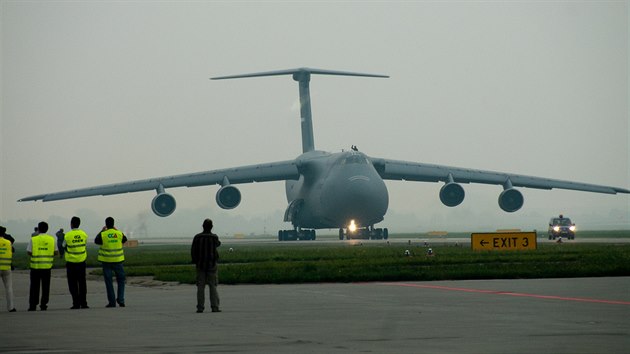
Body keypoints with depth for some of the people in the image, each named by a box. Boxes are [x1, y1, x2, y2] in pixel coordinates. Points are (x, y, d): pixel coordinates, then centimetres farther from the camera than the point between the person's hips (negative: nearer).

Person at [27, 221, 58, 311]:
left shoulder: (33, 239, -5)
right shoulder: (52, 239, 1)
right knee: (45, 287, 8)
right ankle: (43, 304, 4)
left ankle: (32, 305, 5)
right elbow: (56, 252, 3)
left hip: (35, 266, -1)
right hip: (47, 266, 1)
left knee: (34, 287, 6)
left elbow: (29, 252, -4)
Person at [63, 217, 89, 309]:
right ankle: (83, 303, 5)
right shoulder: (84, 234, -2)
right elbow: (85, 246, 7)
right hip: (82, 261, 3)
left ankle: (76, 303, -1)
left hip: (71, 262, -3)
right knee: (82, 282, 9)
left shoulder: (67, 236, -11)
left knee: (73, 284, 3)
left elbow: (64, 246, 2)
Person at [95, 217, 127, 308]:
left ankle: (112, 302, 3)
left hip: (106, 261, -1)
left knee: (108, 281, 5)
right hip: (117, 260, 1)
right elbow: (124, 239, 17)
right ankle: (121, 299, 3)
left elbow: (96, 241, 9)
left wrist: (102, 231, 16)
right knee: (121, 280, 14)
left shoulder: (103, 235, -10)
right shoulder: (119, 233, -4)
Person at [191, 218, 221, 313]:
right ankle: (215, 307, -2)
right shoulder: (214, 237, -7)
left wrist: (195, 262, 7)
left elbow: (193, 251, -4)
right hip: (212, 264, -1)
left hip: (201, 265, 1)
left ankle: (200, 307, 0)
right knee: (213, 286, 3)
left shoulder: (197, 237, -4)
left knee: (200, 287, 3)